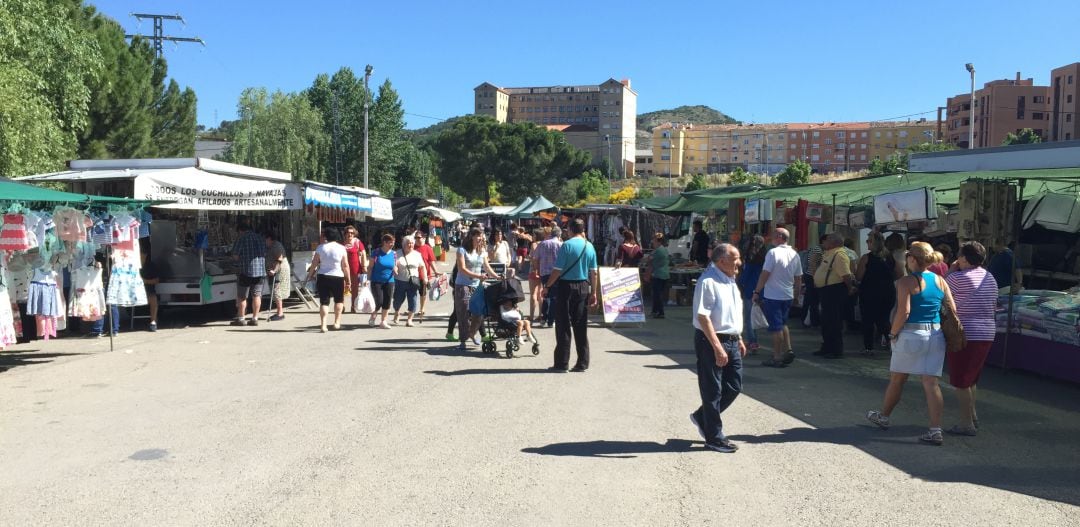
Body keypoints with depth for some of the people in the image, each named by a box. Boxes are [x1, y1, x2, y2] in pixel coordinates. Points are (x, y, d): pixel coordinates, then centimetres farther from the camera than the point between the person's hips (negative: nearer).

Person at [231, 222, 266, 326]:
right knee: (256, 296, 8)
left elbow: (235, 256, -6)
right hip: (260, 271, 5)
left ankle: (240, 319, 9)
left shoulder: (241, 239, -7)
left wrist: (243, 257, 13)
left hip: (246, 271, -5)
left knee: (242, 296, 5)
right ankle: (255, 318, 10)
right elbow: (264, 254, 16)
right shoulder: (260, 238, 10)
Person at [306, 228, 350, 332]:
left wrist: (310, 275, 12)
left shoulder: (320, 247, -2)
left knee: (324, 301, 5)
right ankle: (337, 322, 15)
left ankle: (323, 325, -3)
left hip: (322, 277, 1)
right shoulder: (341, 248, -4)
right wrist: (348, 280, 2)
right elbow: (345, 266, -5)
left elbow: (314, 264, -1)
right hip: (337, 277, -1)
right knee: (339, 300, 18)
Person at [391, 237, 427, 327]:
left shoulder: (417, 254, 8)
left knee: (412, 300, -3)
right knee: (398, 299, 7)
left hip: (413, 281, 2)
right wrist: (395, 269, -28)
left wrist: (425, 277, 1)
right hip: (400, 281, -2)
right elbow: (394, 265, -6)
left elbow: (422, 267, 10)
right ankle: (396, 314, 36)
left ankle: (409, 319, 7)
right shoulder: (398, 254, 0)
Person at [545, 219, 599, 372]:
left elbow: (557, 270, -13)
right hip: (583, 287, 5)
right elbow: (593, 272, 5)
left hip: (566, 286, -4)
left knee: (563, 326, 2)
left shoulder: (567, 245, -11)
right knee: (581, 326, 10)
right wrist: (594, 292, 11)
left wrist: (547, 285, -2)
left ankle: (562, 363, 4)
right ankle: (582, 363, 12)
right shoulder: (589, 247, 4)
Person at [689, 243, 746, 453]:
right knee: (713, 391, 3)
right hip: (711, 342, -9)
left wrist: (739, 339, 21)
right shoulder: (708, 281, -18)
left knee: (734, 386, 14)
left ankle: (702, 417, 32)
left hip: (731, 341, 9)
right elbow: (703, 317, -23)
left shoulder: (730, 281, 12)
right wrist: (717, 347, -26)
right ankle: (714, 438, 15)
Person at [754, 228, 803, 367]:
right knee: (783, 324, 22)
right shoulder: (795, 255, 6)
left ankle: (777, 358, 6)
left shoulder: (773, 253, -15)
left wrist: (756, 292, -7)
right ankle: (788, 350, 14)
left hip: (772, 296, -6)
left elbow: (765, 274, -16)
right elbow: (798, 278, 12)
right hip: (788, 296, 6)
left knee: (776, 327, 1)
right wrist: (796, 294, 23)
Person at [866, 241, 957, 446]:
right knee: (931, 383, 4)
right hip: (936, 336, 5)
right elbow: (952, 310, 5)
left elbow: (904, 311, -20)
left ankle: (883, 416, 31)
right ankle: (936, 430, -2)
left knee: (896, 380, 12)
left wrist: (893, 333, -9)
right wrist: (942, 328, 16)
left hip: (911, 335, -5)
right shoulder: (941, 281, 6)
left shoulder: (906, 282, -11)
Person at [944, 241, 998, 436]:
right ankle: (972, 415, 29)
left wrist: (950, 272, 2)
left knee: (960, 381, 1)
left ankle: (966, 424, 4)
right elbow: (993, 306, 17)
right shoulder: (990, 278, 10)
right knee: (971, 379, 22)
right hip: (987, 334, 8)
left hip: (964, 334, -8)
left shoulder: (958, 278, -15)